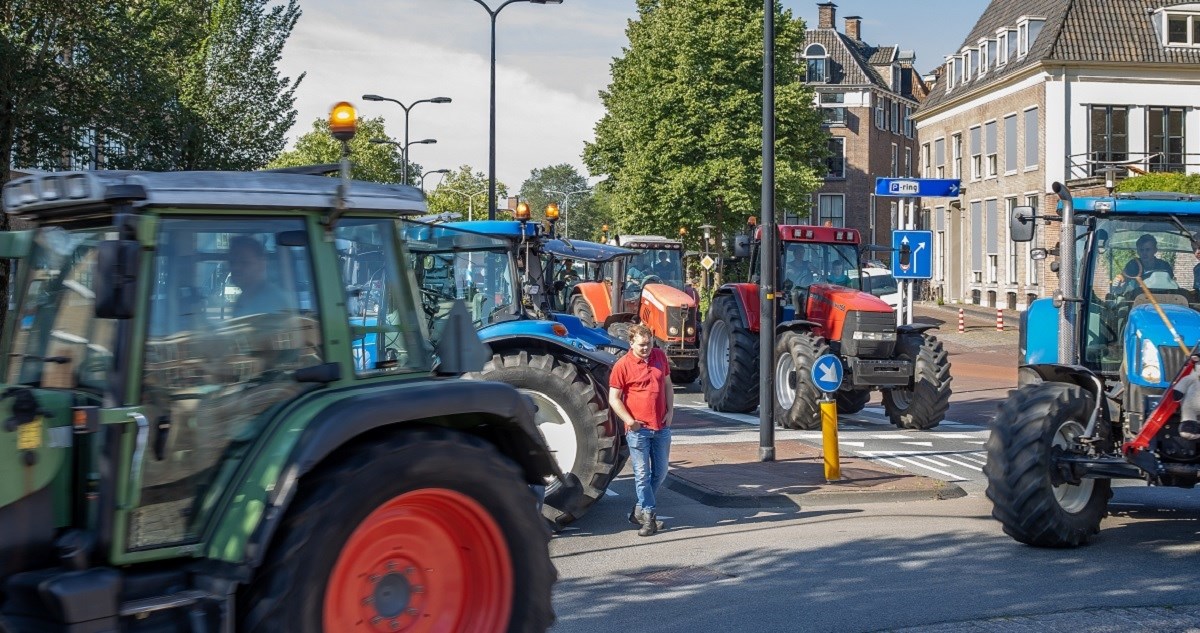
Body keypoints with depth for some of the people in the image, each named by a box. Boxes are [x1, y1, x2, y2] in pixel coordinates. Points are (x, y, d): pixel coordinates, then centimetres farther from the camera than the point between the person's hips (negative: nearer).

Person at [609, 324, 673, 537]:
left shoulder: (660, 356, 7)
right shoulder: (622, 365, -9)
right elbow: (614, 399, -7)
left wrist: (670, 411, 5)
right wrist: (630, 421, -17)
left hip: (662, 427, 6)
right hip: (638, 428, -5)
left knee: (660, 473, 12)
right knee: (642, 473, -4)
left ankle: (640, 510, 25)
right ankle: (649, 515, 3)